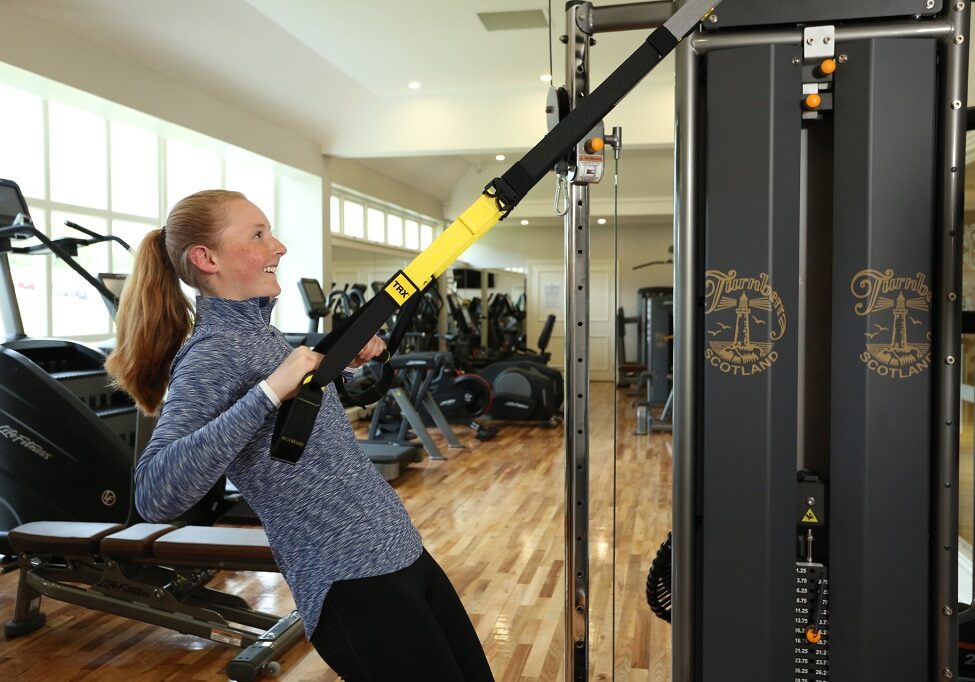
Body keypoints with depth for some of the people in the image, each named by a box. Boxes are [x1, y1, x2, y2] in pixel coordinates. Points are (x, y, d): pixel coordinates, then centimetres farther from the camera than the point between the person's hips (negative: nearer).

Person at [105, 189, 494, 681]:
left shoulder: (258, 330, 10)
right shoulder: (211, 354, -17)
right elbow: (154, 496, -31)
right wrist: (268, 392, -33)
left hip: (401, 553, 9)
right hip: (353, 584, -9)